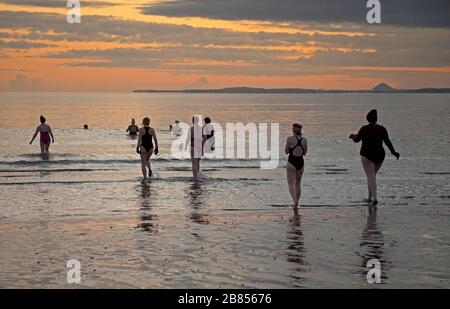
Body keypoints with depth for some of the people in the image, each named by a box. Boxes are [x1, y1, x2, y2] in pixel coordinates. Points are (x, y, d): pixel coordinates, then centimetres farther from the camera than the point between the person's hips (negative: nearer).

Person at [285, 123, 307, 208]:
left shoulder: (290, 139, -11)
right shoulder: (304, 140, -1)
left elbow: (286, 151, -2)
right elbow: (304, 153, 10)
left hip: (291, 163, -4)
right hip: (301, 163, 4)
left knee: (291, 184, -2)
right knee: (298, 184, 20)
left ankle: (295, 201, -25)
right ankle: (296, 203, 25)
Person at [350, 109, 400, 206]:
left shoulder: (364, 129, -8)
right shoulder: (382, 129, 0)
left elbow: (356, 140, 2)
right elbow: (387, 142, -7)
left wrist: (353, 136, 23)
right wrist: (393, 152, -2)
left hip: (367, 155, -4)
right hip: (379, 155, 4)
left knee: (371, 177, -7)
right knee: (372, 175, 21)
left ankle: (375, 199, -21)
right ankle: (370, 197, 26)